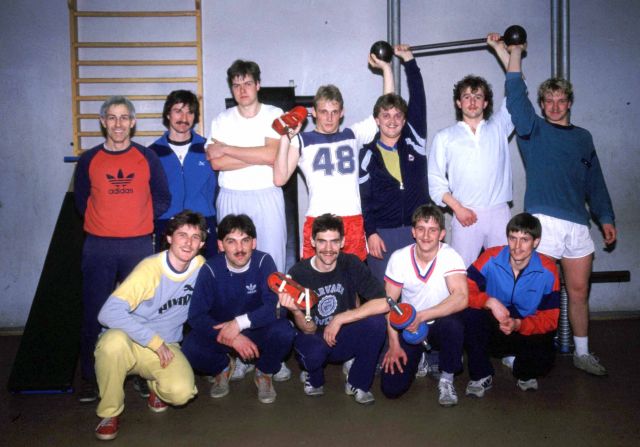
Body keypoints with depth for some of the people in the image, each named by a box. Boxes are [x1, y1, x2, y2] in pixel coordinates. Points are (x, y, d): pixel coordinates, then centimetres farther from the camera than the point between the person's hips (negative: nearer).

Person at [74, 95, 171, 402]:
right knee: (94, 314, 4)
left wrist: (140, 217, -1)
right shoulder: (88, 160, 5)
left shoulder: (147, 157, 4)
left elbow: (162, 199, 8)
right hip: (98, 247, 1)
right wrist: (105, 219, 6)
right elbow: (81, 201, 14)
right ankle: (90, 377, 17)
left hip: (139, 245, 0)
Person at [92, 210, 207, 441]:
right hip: (130, 344, -2)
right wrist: (154, 341, -30)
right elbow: (109, 313, -31)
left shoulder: (201, 267, -6)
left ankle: (157, 387, 12)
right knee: (114, 340, -38)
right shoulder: (150, 268, -21)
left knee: (181, 392, -28)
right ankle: (111, 412, -11)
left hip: (165, 347, 3)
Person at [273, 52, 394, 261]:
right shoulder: (302, 141, 7)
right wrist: (286, 138, -7)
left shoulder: (352, 135, 15)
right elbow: (280, 179, -2)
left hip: (353, 222, 2)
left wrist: (385, 67, 15)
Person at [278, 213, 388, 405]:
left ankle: (357, 384, -2)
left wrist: (339, 319, -25)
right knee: (314, 351, -37)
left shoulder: (351, 264, -12)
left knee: (376, 321, -27)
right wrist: (296, 312, -37)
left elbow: (383, 303, -24)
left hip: (344, 339, 2)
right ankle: (314, 379, 4)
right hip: (315, 339, -2)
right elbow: (309, 329, -15)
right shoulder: (298, 273, -16)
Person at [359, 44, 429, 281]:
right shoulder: (368, 154, 2)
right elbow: (362, 197, 0)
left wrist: (409, 59, 5)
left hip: (417, 229, 2)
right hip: (382, 233, -1)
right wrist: (370, 233, -8)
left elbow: (418, 98, 3)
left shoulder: (414, 141, 6)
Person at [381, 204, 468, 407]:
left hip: (441, 324, -1)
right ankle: (418, 357, 23)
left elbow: (461, 298, -33)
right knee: (391, 388, -12)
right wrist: (394, 344, -9)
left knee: (453, 324, -38)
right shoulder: (399, 258, -11)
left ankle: (446, 379, -8)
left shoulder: (450, 257, -18)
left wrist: (421, 316, -38)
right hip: (408, 327, 2)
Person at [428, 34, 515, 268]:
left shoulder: (498, 128, 13)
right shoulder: (444, 137, 10)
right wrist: (457, 208, -6)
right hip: (465, 216, -1)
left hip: (499, 213, 1)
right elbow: (435, 180, 6)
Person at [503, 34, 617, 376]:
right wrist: (515, 52, -4)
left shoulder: (583, 137, 19)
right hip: (543, 221, -4)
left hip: (578, 224, 4)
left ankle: (582, 353, 21)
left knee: (579, 292, 9)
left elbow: (594, 181, 20)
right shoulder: (533, 130, 7)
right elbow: (515, 96, -6)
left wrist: (605, 217, 16)